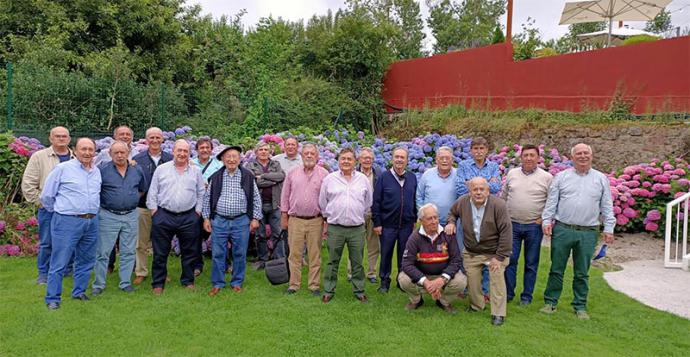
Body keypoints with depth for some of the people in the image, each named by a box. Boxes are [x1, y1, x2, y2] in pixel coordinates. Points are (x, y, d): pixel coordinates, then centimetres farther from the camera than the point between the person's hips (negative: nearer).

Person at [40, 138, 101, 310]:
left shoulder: (97, 172, 11)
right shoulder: (63, 168, -6)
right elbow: (46, 196, -1)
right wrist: (60, 211, 8)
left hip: (91, 222, 6)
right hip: (67, 222, -6)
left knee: (86, 261, 14)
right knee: (59, 263, -1)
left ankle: (79, 292, 29)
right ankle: (53, 299, 9)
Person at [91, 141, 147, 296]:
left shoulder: (137, 170, 5)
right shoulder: (102, 169, -6)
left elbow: (142, 190, 19)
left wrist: (132, 200, 11)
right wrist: (104, 202, -1)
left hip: (131, 216, 3)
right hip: (108, 216, -3)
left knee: (128, 252, 8)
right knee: (102, 252, 3)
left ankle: (126, 283, 19)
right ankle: (98, 284, 14)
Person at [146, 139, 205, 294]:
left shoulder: (196, 171, 6)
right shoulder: (161, 169, 4)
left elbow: (201, 193, 10)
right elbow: (152, 193, 5)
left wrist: (197, 212, 4)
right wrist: (154, 212, 0)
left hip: (189, 218, 1)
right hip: (164, 216, -1)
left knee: (188, 252, 10)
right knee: (160, 253, 5)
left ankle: (188, 281, 23)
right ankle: (158, 283, 16)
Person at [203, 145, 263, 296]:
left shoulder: (248, 176, 1)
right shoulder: (216, 177, 4)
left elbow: (256, 198, 4)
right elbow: (207, 198, 9)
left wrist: (255, 218, 0)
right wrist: (206, 218, 6)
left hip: (241, 221, 0)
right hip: (219, 221, 1)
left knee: (240, 254, 7)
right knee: (218, 254, 5)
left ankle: (237, 283, 22)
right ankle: (217, 284, 18)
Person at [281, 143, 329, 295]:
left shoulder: (324, 174, 2)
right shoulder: (292, 173, 6)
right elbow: (285, 196, 10)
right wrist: (284, 216, 8)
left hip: (315, 221, -1)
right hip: (295, 220, 1)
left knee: (315, 255, 6)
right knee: (294, 254, 5)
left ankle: (314, 285, 16)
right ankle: (294, 284, 15)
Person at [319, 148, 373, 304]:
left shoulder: (363, 179, 6)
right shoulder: (329, 179, 3)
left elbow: (368, 203, 15)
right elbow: (323, 203, 11)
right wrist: (326, 222, 12)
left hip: (357, 228, 1)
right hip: (335, 228, -1)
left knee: (357, 262, 8)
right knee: (333, 262, 7)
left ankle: (359, 291, 21)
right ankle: (328, 291, 18)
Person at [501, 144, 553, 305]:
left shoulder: (546, 177, -2)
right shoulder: (511, 174, 6)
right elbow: (503, 197, 15)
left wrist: (544, 219, -7)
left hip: (534, 226, -2)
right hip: (512, 224, 2)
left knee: (531, 263, 8)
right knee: (509, 260, 4)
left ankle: (527, 296, 20)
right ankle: (508, 293, 16)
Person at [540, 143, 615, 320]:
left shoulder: (601, 179, 7)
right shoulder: (561, 177, 5)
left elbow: (607, 206, 8)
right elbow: (551, 201, 4)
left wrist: (609, 228, 3)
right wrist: (546, 221, -4)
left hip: (588, 233, 1)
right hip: (562, 230, 0)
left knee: (582, 273, 10)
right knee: (556, 269, 6)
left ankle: (580, 306, 21)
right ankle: (550, 302, 17)